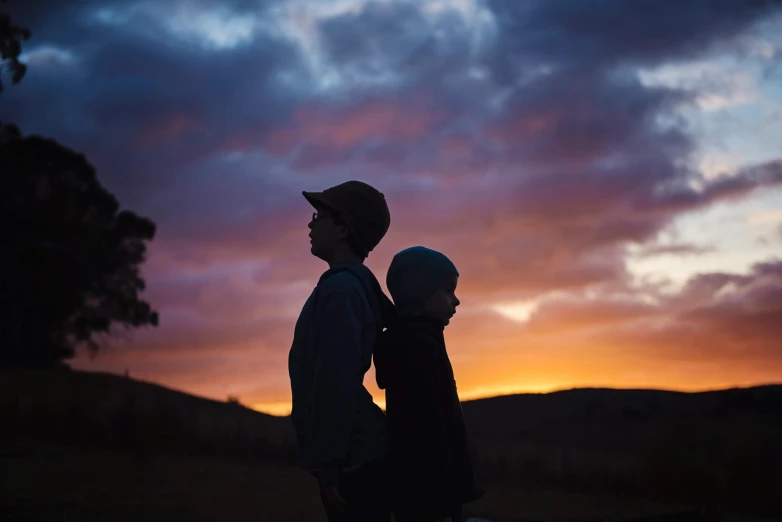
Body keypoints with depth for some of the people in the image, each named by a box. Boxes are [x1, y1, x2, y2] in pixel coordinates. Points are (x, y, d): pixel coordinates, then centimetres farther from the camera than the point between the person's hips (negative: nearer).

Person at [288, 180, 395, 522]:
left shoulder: (338, 288, -15)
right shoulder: (360, 284, 13)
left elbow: (336, 379, -21)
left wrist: (328, 464, -20)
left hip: (350, 459, -9)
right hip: (359, 455, 9)